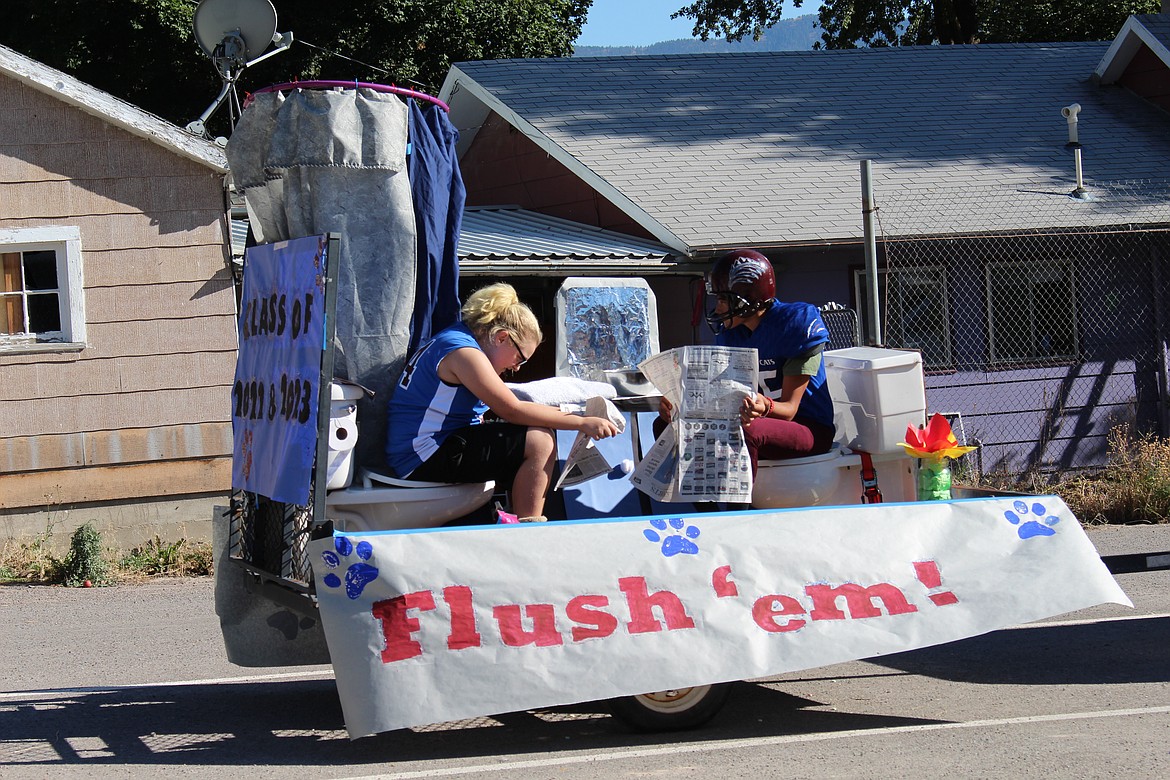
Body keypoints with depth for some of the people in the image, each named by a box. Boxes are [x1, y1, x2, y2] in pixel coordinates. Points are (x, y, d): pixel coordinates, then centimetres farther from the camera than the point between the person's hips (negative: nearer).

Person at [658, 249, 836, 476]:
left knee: (743, 433, -40)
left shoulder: (797, 324, -15)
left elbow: (790, 408, -18)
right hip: (763, 423, 7)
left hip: (809, 428, -7)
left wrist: (765, 406, -41)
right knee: (666, 424, -7)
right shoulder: (730, 330, 5)